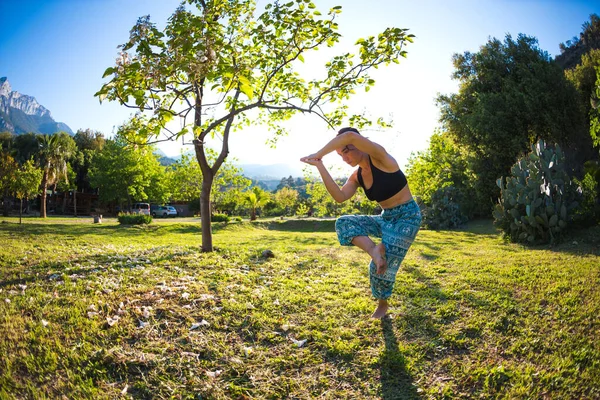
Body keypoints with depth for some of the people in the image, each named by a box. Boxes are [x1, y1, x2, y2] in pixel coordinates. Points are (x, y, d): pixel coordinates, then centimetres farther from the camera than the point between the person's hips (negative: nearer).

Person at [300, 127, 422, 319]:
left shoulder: (380, 158, -18)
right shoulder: (356, 176, 3)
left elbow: (351, 136, -36)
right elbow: (340, 197, -13)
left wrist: (318, 155, -30)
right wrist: (320, 167, -17)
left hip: (407, 217, -7)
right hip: (386, 218, 7)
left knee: (383, 265, -10)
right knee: (343, 223, -11)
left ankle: (383, 304, 19)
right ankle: (375, 250, -28)